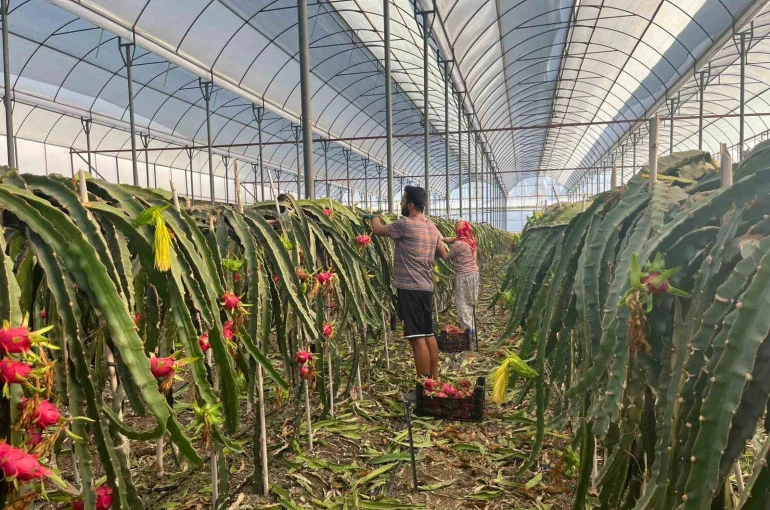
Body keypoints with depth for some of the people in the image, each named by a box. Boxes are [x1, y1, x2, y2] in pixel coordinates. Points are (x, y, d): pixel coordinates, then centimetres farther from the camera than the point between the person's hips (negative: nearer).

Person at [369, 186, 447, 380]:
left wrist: (375, 217, 21)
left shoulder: (405, 224, -12)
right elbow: (443, 254, 22)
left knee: (417, 338, -6)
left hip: (410, 288, -9)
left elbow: (378, 230, 1)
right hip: (427, 287, 9)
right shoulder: (432, 227, 13)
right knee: (429, 335, 14)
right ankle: (434, 379, 22)